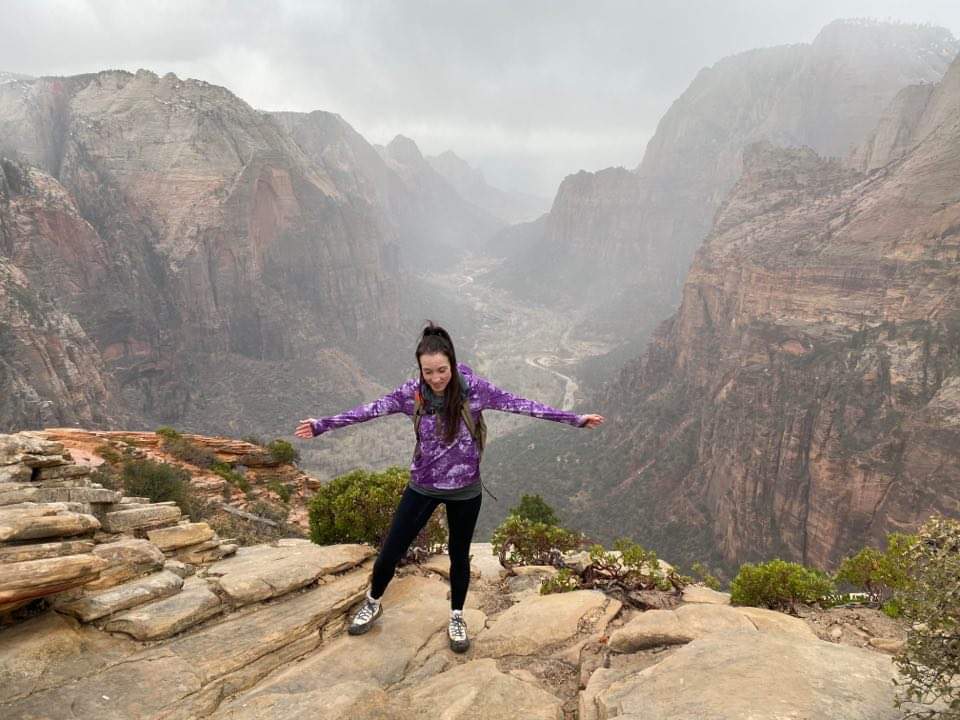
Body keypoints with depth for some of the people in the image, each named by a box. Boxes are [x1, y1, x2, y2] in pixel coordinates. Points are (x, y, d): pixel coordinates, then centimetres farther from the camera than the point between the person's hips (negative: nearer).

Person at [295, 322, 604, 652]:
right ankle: (373, 604, 40)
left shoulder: (473, 387, -18)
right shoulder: (412, 392, -14)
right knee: (390, 551, 9)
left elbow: (519, 404, -16)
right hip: (423, 487, 1)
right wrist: (322, 425, -11)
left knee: (459, 555, 17)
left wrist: (575, 419, -16)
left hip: (464, 490, -1)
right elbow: (371, 410, -10)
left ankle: (456, 618, 42)